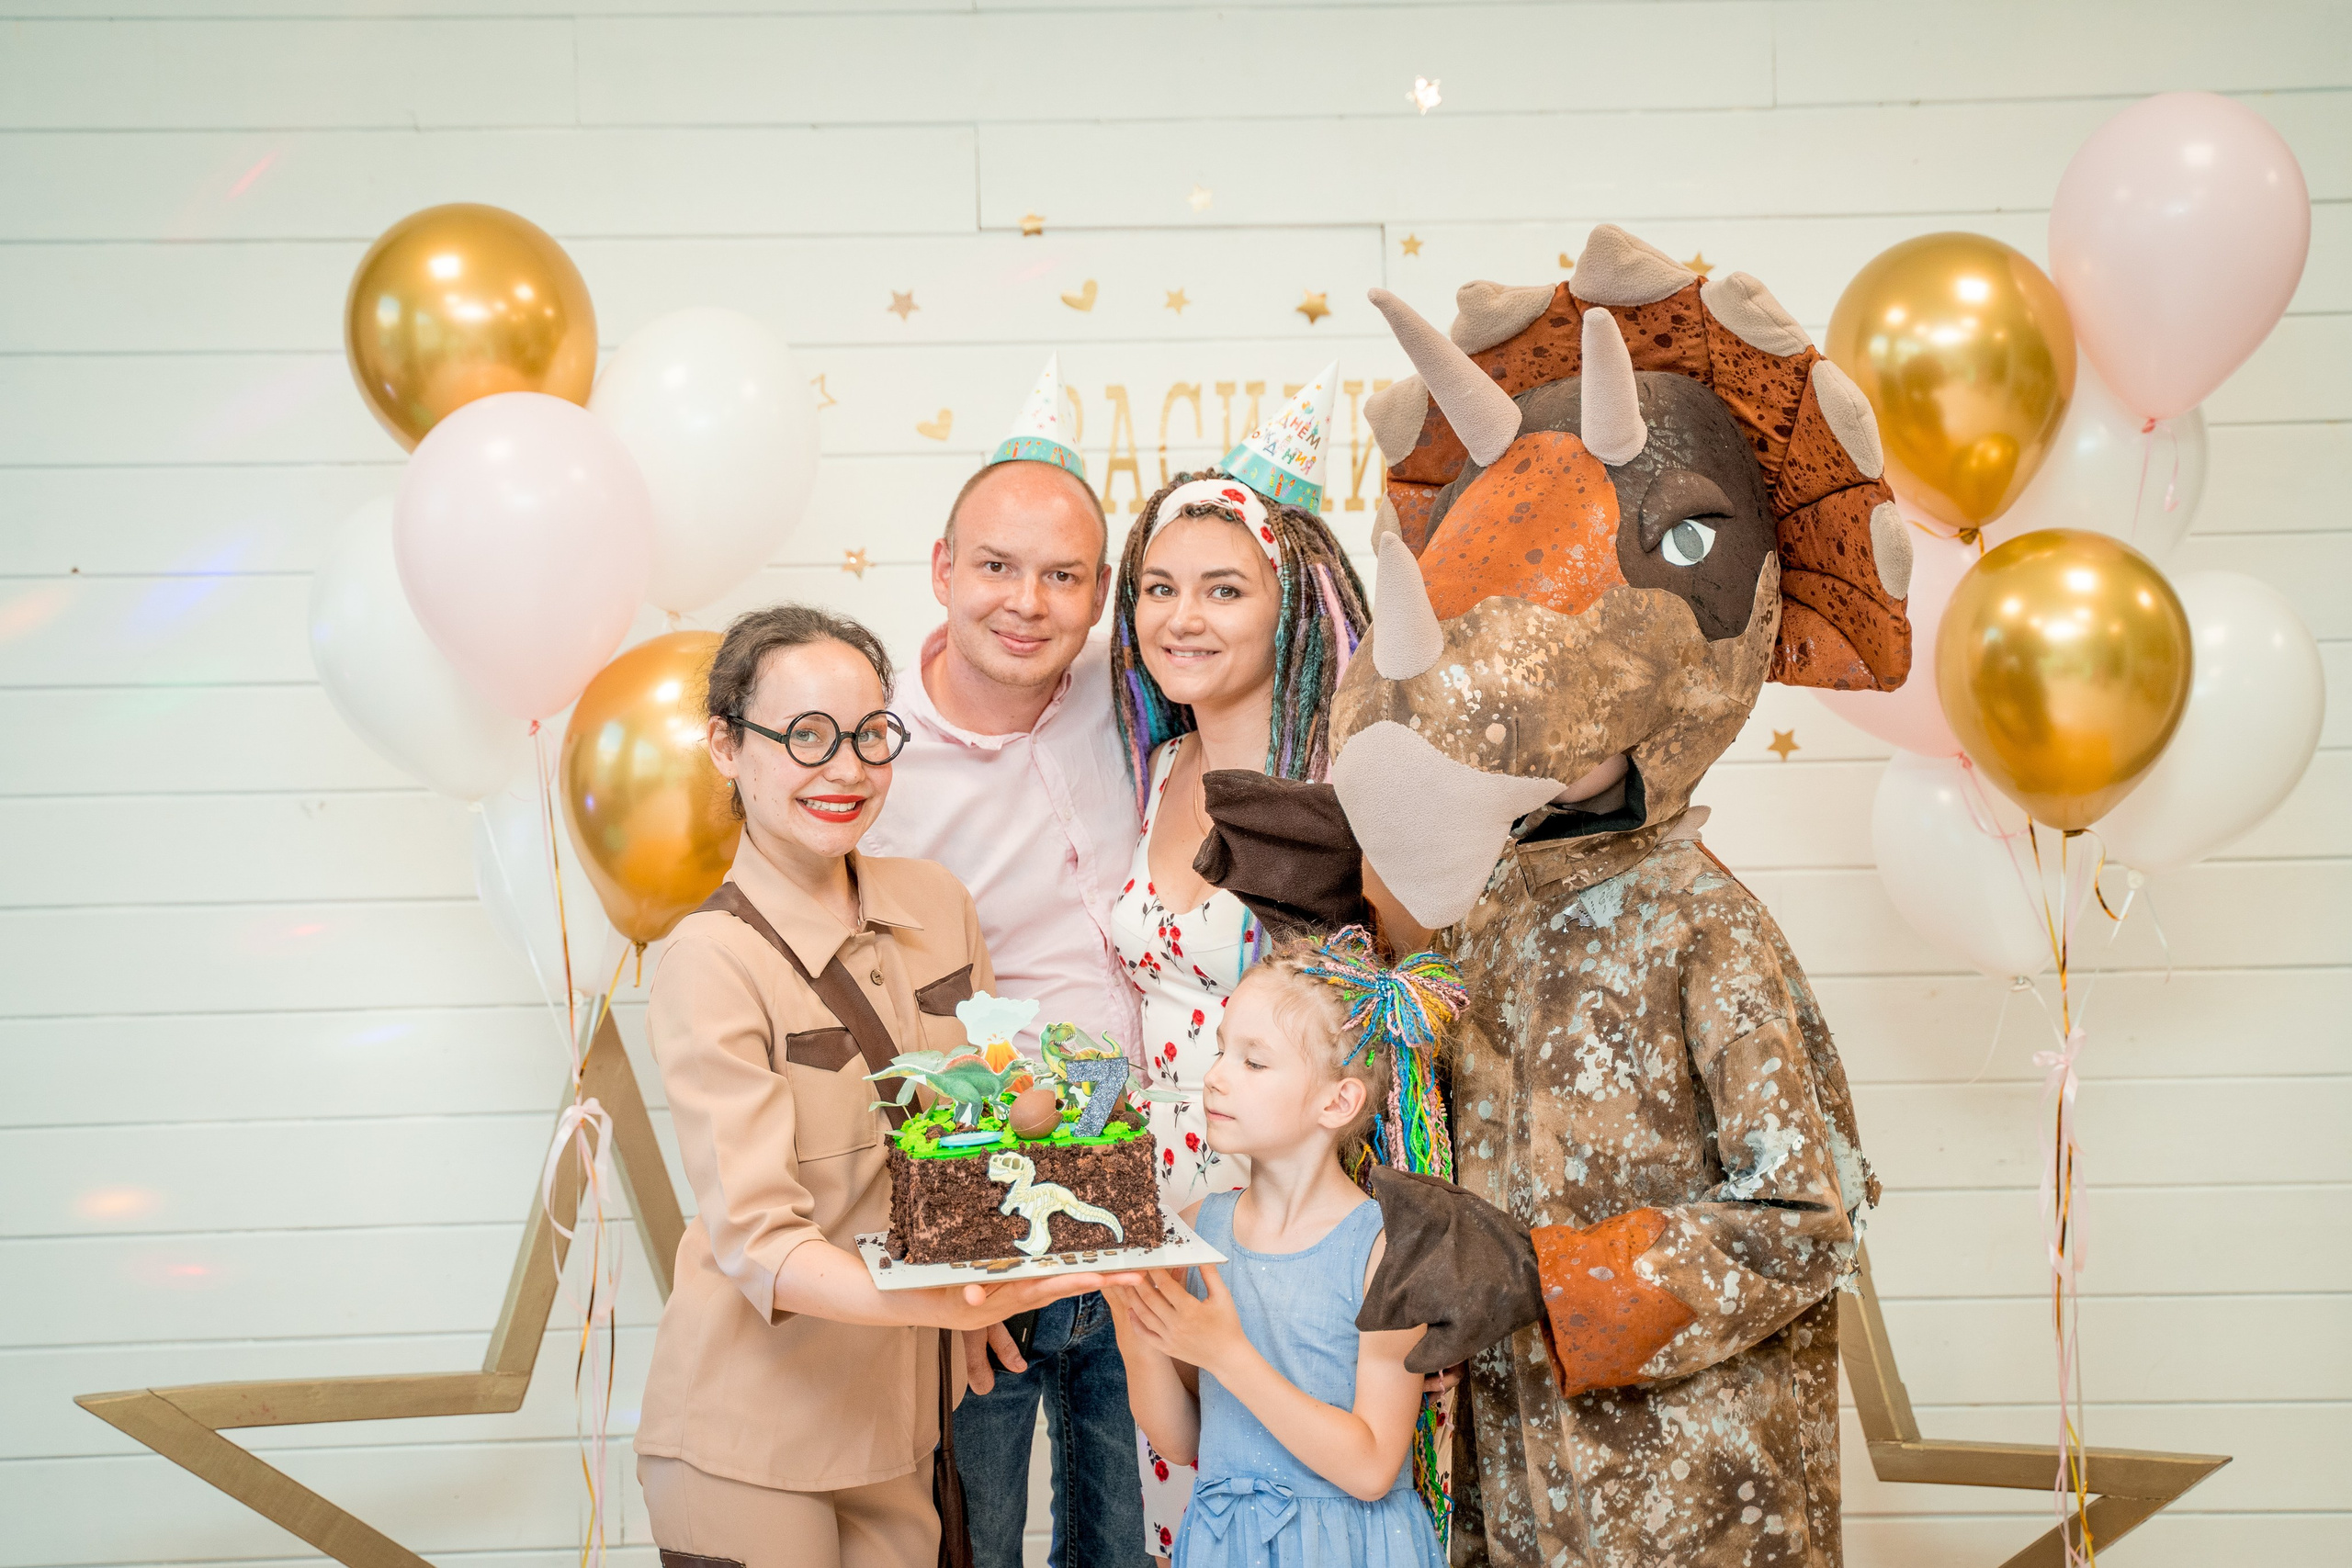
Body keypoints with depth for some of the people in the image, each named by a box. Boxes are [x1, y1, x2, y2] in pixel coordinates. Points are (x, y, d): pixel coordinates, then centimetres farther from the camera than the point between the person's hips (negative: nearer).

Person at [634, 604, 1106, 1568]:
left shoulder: (936, 903, 2)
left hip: (904, 1412, 5)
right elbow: (755, 1238, -23)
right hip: (754, 1436, -5)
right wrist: (934, 1302, -39)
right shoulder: (712, 963, -17)